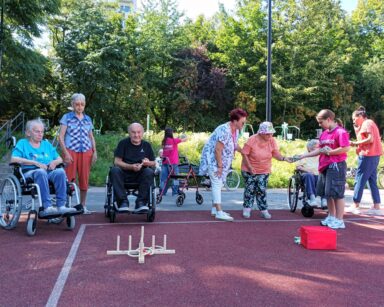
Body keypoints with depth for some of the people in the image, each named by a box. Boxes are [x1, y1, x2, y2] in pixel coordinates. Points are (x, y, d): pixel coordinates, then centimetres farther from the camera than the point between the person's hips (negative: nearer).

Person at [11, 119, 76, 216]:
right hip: (30, 172, -3)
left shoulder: (47, 144, 28)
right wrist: (35, 162, -11)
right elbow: (13, 159, -2)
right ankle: (47, 207, -45)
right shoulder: (22, 143, 16)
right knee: (41, 172, -39)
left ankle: (61, 206, -37)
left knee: (60, 171, -30)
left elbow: (60, 159, 25)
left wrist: (55, 162, -1)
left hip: (49, 172, 4)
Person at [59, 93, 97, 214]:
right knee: (69, 178, -9)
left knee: (84, 179, 3)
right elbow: (61, 136, -1)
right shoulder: (67, 117, 4)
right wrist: (65, 153, -10)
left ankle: (83, 205, 14)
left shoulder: (88, 119, 15)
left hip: (86, 152, 3)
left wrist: (94, 151, 9)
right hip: (71, 151, -3)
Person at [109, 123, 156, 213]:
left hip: (140, 175, 1)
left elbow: (154, 164, 12)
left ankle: (141, 203, -27)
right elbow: (117, 162, -5)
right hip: (124, 174, -1)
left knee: (149, 172, -30)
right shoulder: (123, 143, 3)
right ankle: (123, 201, -30)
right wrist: (131, 167, -21)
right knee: (114, 170, -31)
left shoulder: (146, 145, 9)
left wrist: (148, 163, -14)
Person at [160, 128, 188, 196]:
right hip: (173, 162, -4)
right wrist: (185, 137, 28)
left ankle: (162, 192, 5)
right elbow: (185, 139, 3)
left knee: (163, 178, 6)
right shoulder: (174, 140, -6)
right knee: (175, 177, 3)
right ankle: (175, 192, 2)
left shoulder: (164, 142, 5)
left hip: (165, 162, 4)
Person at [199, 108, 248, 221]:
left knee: (218, 184, 13)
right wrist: (219, 166, -24)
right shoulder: (225, 131, -28)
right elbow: (218, 150, -28)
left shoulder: (236, 130, 2)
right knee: (217, 183, -11)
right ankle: (219, 212, -12)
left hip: (222, 160, 10)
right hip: (213, 159, -10)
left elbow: (235, 145, 19)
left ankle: (214, 209, 23)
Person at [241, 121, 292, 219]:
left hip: (264, 171, 2)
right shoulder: (252, 140, -19)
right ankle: (247, 209, 18)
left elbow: (276, 154, -10)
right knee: (250, 189, 3)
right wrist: (249, 166, -19)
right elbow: (244, 154, -13)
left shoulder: (272, 141, -9)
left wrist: (284, 158, -31)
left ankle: (263, 210, 14)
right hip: (249, 170, -2)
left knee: (261, 190, 4)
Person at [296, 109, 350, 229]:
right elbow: (320, 150, 17)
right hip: (325, 167, 9)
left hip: (336, 166, -9)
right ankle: (331, 217, 26)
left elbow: (346, 148, -21)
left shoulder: (340, 132, -13)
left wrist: (330, 152, -14)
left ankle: (339, 220, 4)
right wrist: (305, 155, 11)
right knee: (328, 193, 14)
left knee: (337, 194, -4)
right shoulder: (324, 133, 13)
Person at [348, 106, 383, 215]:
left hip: (368, 155, -10)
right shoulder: (369, 123, 22)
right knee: (372, 181, 9)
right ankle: (376, 207, 9)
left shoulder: (367, 123, -8)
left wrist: (355, 143, -13)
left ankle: (355, 206, -1)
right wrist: (357, 129, 10)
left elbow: (370, 139, -19)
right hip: (373, 155, 10)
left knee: (359, 179, -5)